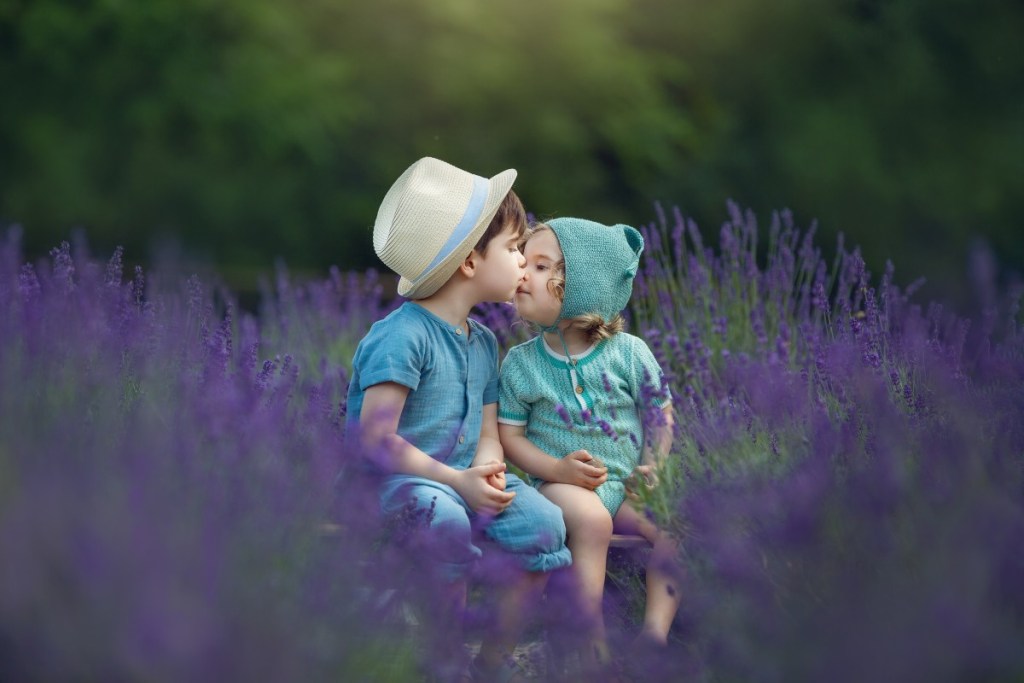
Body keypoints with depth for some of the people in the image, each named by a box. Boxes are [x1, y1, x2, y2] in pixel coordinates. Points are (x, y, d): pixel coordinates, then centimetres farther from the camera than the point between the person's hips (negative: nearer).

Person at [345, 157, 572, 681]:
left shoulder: (482, 343, 11)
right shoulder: (402, 336, -18)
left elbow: (488, 433, 11)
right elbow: (376, 439, -22)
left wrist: (488, 470, -15)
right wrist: (458, 481, -26)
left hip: (462, 477, 8)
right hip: (393, 481, -8)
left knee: (544, 521, -13)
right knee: (445, 518, -38)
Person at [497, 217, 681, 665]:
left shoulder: (629, 354, -2)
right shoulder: (521, 363, -2)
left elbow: (659, 413, 8)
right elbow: (510, 436, -2)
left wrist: (654, 466, -8)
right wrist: (558, 468, -17)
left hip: (628, 486, 2)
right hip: (561, 483, -2)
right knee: (591, 518, -33)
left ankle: (656, 629, -16)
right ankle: (593, 637, -27)